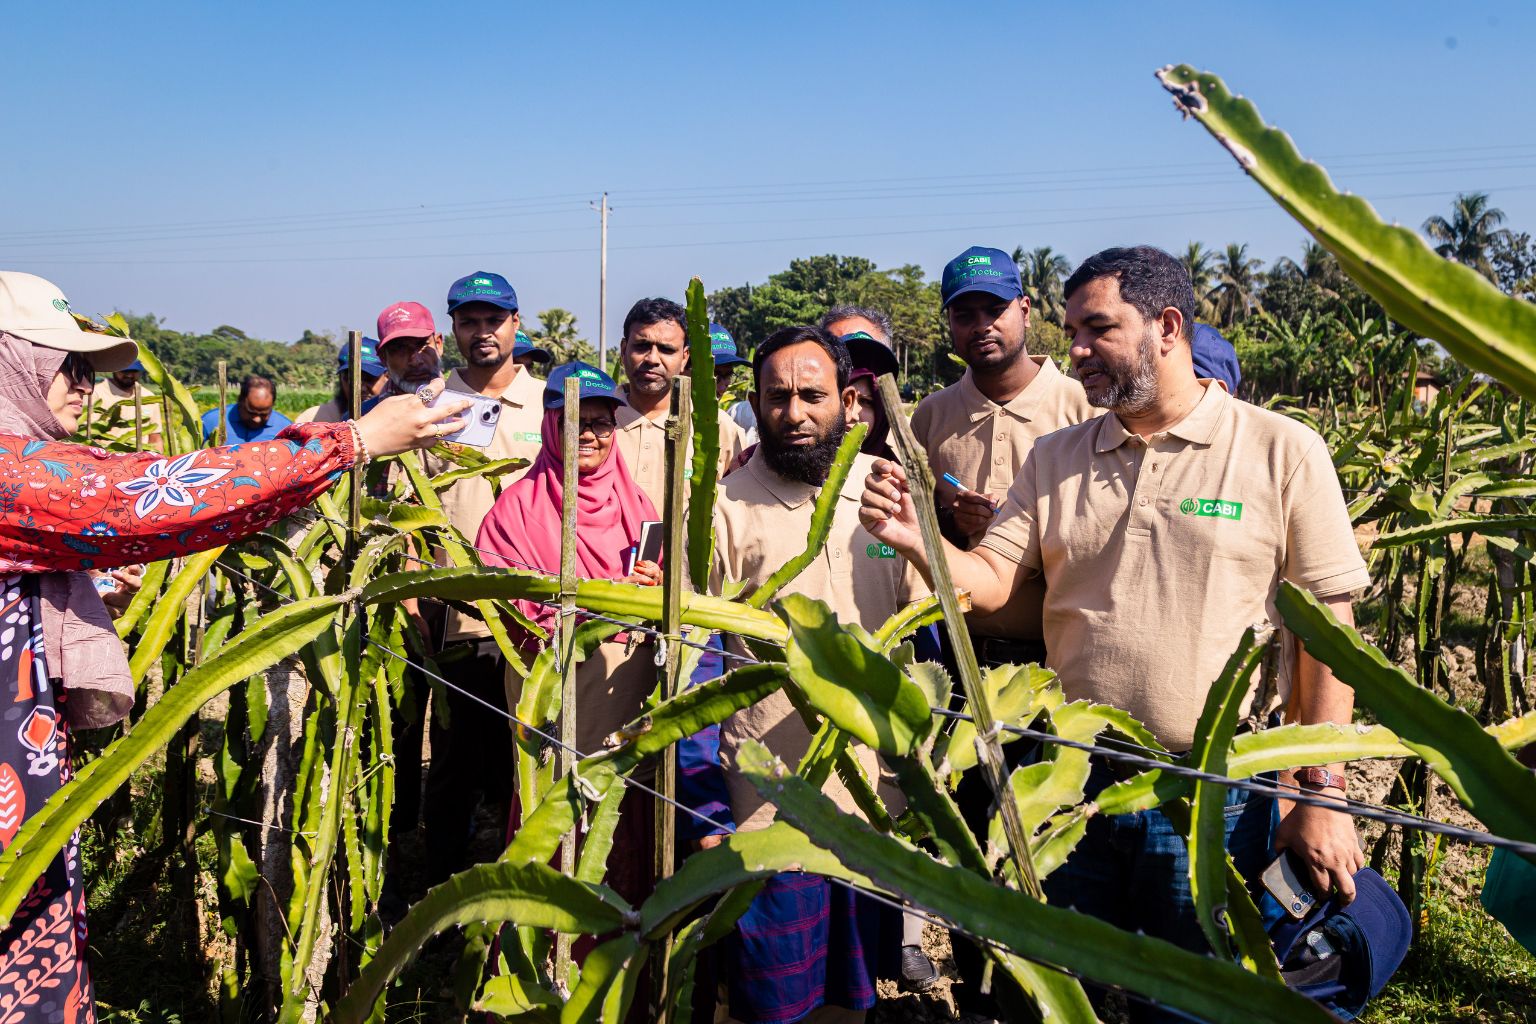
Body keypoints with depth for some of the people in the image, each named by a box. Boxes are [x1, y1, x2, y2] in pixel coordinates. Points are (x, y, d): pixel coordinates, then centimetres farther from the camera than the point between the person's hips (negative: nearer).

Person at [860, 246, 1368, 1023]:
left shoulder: (1281, 451, -6)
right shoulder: (1056, 457, 5)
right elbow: (992, 581, 1)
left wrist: (1322, 795, -8)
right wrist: (915, 539, -19)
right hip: (1074, 784, 4)